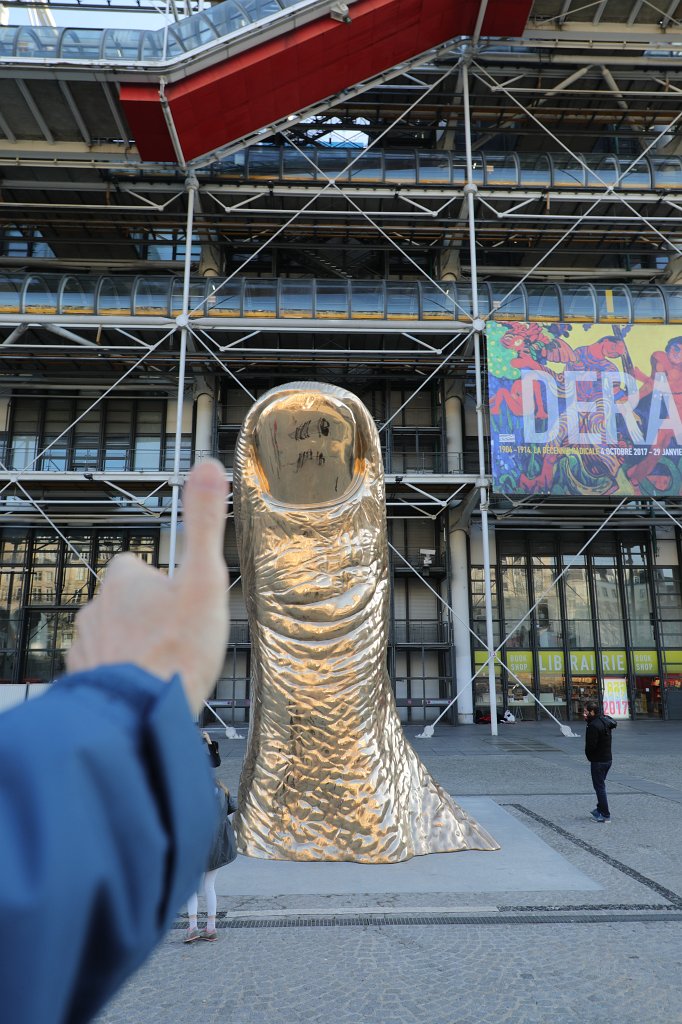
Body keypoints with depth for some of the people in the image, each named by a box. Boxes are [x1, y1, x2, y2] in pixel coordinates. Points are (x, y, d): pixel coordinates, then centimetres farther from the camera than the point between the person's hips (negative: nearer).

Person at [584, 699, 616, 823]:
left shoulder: (594, 726, -24)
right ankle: (600, 809, 34)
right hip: (608, 759, 9)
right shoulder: (604, 721, 4)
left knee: (599, 787, 0)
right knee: (601, 785, 22)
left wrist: (588, 756, -5)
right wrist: (588, 720, -1)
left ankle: (605, 815, 5)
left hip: (598, 761, -9)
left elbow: (591, 745, -25)